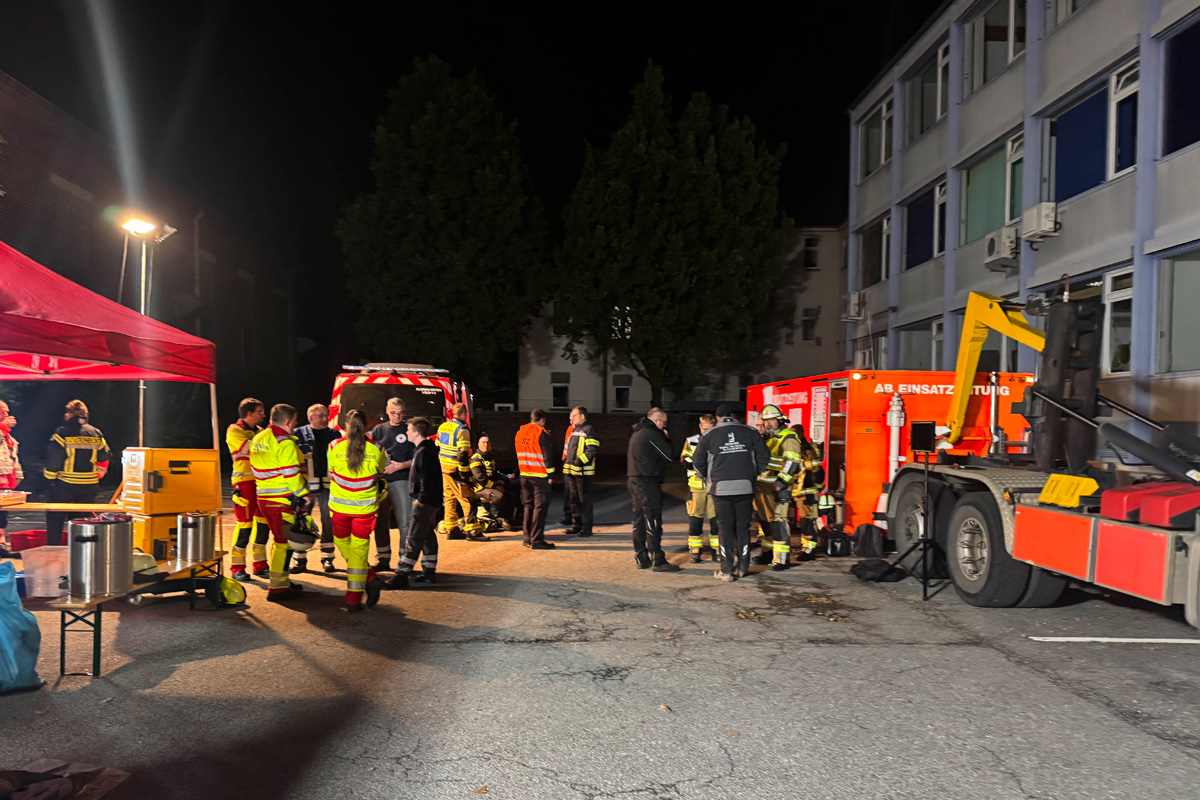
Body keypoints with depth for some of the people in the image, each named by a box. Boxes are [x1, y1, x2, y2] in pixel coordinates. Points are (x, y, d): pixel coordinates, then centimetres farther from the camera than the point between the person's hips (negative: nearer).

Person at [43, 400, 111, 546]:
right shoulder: (96, 434, 5)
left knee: (54, 521, 10)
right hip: (89, 488, 4)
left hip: (64, 486, -4)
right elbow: (104, 460, 8)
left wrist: (49, 477, 6)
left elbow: (53, 459, -9)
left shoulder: (62, 433, -7)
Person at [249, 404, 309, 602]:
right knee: (283, 541, -2)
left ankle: (282, 581, 29)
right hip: (282, 500, -9)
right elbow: (291, 473, -18)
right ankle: (278, 589, 1)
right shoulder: (285, 442, -15)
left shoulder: (258, 439, 14)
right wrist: (304, 494, -11)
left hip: (263, 497, 9)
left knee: (279, 540, 19)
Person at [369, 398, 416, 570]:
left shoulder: (409, 430, 4)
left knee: (404, 522, -7)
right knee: (380, 522, 8)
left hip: (401, 480, -3)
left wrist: (400, 466, -13)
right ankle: (383, 559, 18)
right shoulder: (378, 430, 13)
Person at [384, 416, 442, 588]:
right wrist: (419, 498, 18)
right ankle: (429, 572, 23)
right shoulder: (424, 449, 15)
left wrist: (421, 500, -20)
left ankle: (401, 575, -10)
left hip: (425, 502, -11)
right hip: (428, 501, 11)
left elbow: (427, 479, -23)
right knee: (427, 536, 15)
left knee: (413, 538, -10)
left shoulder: (424, 451, -17)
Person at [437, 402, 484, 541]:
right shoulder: (462, 429, -14)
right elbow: (463, 453, -20)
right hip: (456, 471, -9)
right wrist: (464, 474, -17)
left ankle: (451, 529, 19)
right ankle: (472, 531, -4)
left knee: (450, 499, 15)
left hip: (444, 469, 9)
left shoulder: (442, 427, 12)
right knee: (469, 500, -4)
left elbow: (437, 448, 18)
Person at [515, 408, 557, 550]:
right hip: (539, 476, -7)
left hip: (524, 475, 7)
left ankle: (527, 537, 19)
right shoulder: (541, 433, -10)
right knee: (540, 506, -3)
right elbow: (547, 455, -10)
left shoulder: (520, 432, 10)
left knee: (528, 505, 16)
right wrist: (550, 474, -3)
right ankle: (536, 540, -5)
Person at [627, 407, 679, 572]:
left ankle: (641, 558, 16)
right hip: (648, 482, -10)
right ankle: (658, 561, -5)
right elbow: (670, 456, -10)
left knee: (639, 520, 12)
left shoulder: (637, 433, 18)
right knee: (653, 522, -7)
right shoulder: (652, 434, -12)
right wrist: (666, 439, 4)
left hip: (634, 480, 10)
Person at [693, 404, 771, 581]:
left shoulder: (709, 435, 2)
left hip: (721, 487, -1)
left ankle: (727, 570, 5)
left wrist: (707, 479, 21)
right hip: (745, 487, 1)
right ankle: (743, 567, 19)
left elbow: (698, 461, 6)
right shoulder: (750, 432, 5)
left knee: (725, 528, 5)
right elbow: (764, 456, 8)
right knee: (743, 527, 11)